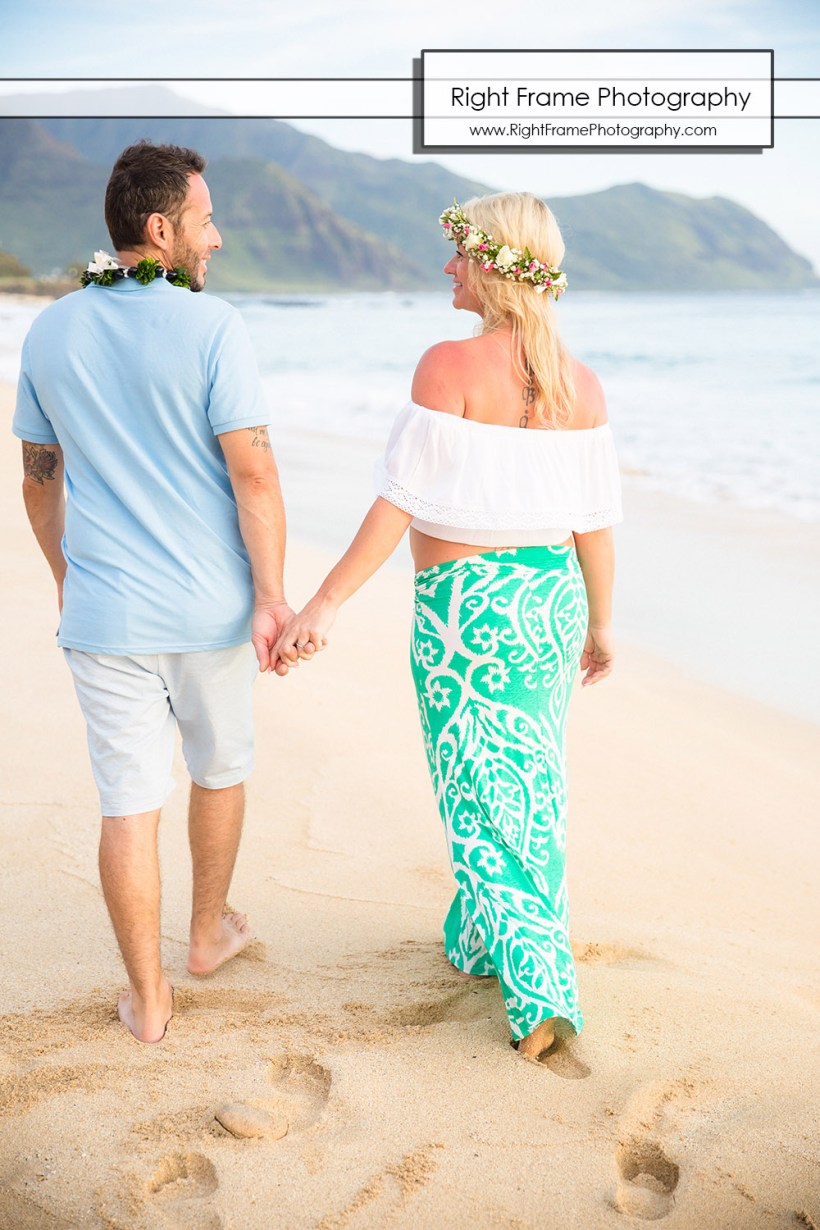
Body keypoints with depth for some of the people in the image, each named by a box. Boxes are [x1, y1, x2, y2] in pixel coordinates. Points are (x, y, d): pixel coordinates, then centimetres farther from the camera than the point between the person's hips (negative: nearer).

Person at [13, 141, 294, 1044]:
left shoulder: (50, 332, 2)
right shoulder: (210, 328, -12)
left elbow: (38, 478, 10)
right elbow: (252, 473, -17)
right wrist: (273, 596, -10)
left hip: (105, 612, 2)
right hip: (209, 605, -2)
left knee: (130, 802, 7)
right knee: (219, 766, 21)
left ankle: (148, 996, 17)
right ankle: (208, 933, 40)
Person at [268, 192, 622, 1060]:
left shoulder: (450, 365, -16)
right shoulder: (579, 384, 1)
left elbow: (400, 500, -20)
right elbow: (593, 519, 4)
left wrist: (324, 606, -18)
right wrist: (600, 623, 16)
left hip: (465, 606, -6)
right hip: (550, 596, 6)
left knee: (483, 795, 5)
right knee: (529, 785, 19)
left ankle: (541, 997, 4)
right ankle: (479, 940, 39)